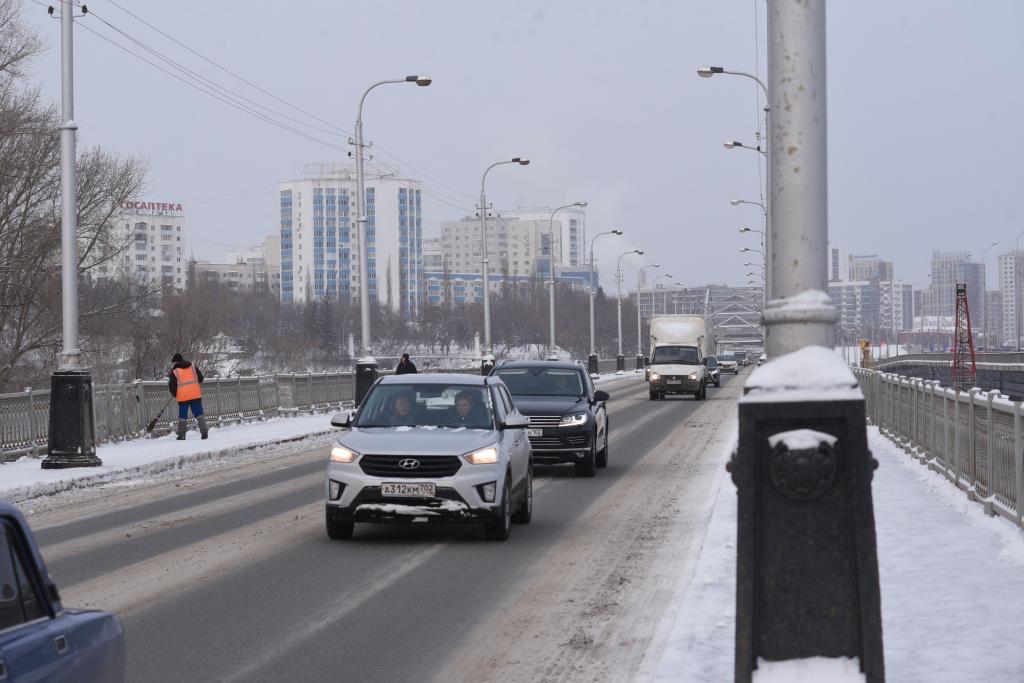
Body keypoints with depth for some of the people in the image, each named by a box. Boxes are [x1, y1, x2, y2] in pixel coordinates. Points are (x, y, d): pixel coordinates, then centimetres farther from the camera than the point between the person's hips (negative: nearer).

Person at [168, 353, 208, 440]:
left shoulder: (175, 371, -3)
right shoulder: (193, 367, 8)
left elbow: (172, 386, 0)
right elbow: (200, 378, 12)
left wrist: (174, 394, 17)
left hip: (183, 397, -2)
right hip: (196, 395, 2)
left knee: (182, 416, 7)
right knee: (199, 414, 5)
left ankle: (181, 435, 8)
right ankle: (204, 432, -3)